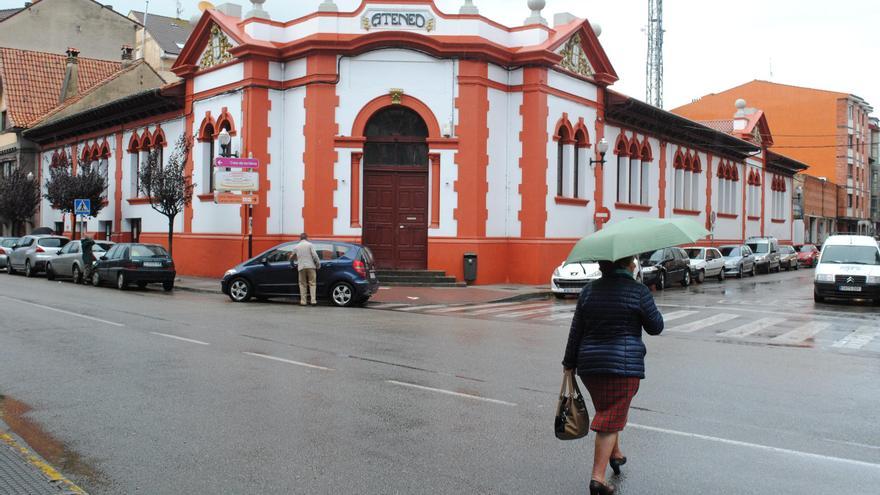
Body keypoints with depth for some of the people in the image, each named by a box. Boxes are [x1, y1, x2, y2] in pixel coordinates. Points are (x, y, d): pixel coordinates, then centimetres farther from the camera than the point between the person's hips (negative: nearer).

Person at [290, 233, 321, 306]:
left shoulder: (296, 247, 12)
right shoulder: (310, 245, 2)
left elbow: (291, 257, 24)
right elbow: (314, 255, -8)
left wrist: (296, 259, 46)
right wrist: (318, 264, 2)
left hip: (301, 267, 2)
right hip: (310, 266, -2)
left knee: (303, 284, 9)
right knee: (312, 284, 2)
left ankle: (303, 301, 5)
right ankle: (313, 300, -5)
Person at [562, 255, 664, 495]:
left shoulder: (589, 291, 5)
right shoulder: (639, 291, -7)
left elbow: (576, 331, 5)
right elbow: (655, 327, 2)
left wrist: (569, 363, 13)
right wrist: (650, 307, 20)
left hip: (589, 365, 5)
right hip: (624, 365, -4)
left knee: (607, 409, 26)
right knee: (610, 420, -1)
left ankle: (615, 453, 37)